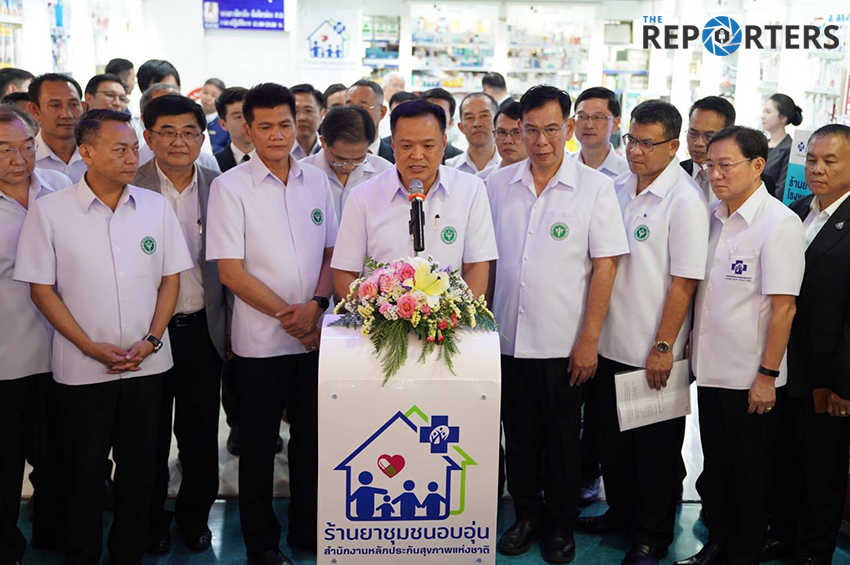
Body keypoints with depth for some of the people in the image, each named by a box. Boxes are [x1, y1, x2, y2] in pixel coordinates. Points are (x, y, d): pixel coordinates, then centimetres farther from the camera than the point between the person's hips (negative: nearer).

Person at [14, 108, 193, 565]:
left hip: (147, 364, 2)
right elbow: (41, 289, -4)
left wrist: (151, 340, -7)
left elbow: (171, 278, 6)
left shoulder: (156, 206, 2)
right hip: (82, 368, -2)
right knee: (83, 472, 9)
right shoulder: (49, 210, -6)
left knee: (139, 469, 12)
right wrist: (91, 347, -12)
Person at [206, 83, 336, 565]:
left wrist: (316, 305, -8)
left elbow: (332, 253, 9)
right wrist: (285, 315, -13)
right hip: (260, 339, -3)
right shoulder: (230, 186, -5)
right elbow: (230, 271, -9)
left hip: (316, 335, 3)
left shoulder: (317, 181, 6)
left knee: (311, 438, 13)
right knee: (259, 444, 9)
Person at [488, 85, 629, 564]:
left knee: (562, 439, 10)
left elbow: (605, 266, -7)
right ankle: (528, 515, 32)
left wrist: (589, 340, -10)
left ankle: (562, 524, 28)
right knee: (519, 434, 14)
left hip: (563, 342, -3)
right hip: (509, 338, 3)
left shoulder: (596, 188, -5)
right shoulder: (499, 185, 4)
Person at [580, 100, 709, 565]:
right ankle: (620, 511, 39)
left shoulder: (686, 201, -14)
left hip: (652, 352, -6)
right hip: (608, 343, 6)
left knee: (655, 448, 8)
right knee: (610, 436, 19)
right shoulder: (617, 188, 5)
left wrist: (663, 347, -16)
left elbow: (684, 281, -15)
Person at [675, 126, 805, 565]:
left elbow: (783, 307, -16)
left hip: (749, 377, -6)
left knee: (750, 473, 9)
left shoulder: (779, 223, -15)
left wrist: (768, 375, -16)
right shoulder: (713, 216, 5)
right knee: (716, 464, 18)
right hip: (710, 368, 6)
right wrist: (694, 355, 10)